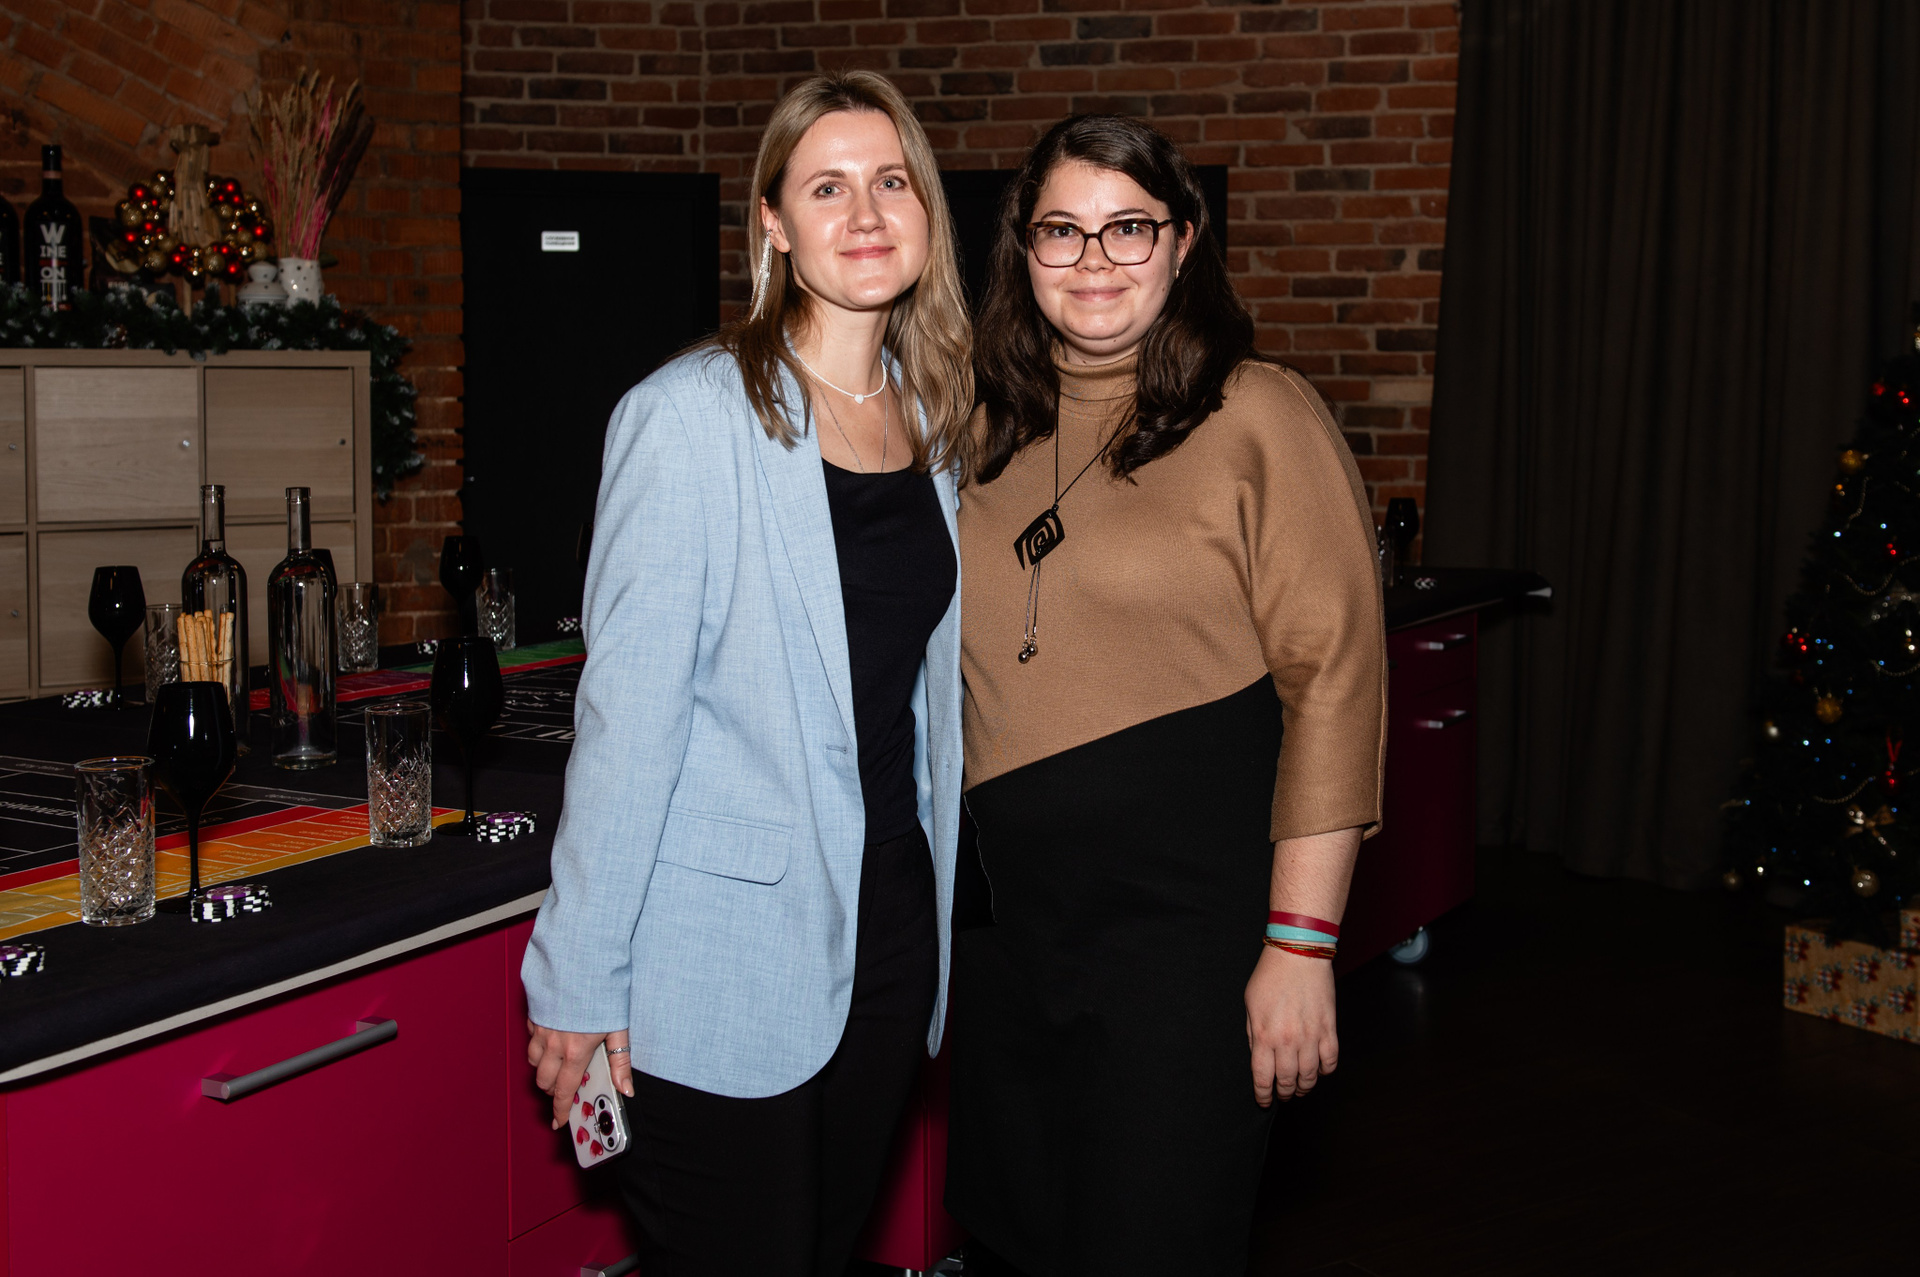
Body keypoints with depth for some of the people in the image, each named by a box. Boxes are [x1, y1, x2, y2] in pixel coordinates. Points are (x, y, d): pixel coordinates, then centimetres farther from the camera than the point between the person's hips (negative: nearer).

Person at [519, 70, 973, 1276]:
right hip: (723, 962, -6)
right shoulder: (690, 417, -12)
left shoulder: (932, 419, 8)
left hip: (889, 930, 6)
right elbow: (628, 710, -13)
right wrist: (580, 977, -12)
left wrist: (933, 890, 14)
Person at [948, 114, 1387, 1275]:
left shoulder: (1258, 418, -8)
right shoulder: (988, 433, 9)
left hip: (1186, 919, -6)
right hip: (1003, 913, 6)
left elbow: (1334, 685, -12)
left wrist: (1301, 945, -16)